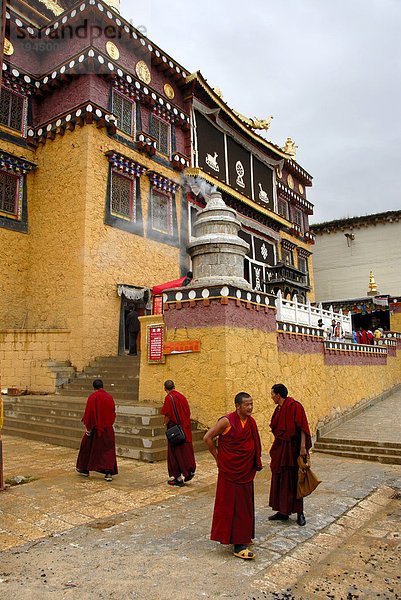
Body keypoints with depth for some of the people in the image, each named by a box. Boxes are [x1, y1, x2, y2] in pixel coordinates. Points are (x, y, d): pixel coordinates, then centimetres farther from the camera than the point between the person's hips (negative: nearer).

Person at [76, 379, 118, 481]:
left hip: (95, 427, -3)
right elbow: (113, 413, 8)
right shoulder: (109, 397, 2)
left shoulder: (92, 397, -12)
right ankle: (109, 473, -5)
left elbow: (88, 413, -14)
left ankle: (84, 469, 30)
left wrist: (87, 426, -6)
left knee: (87, 447, 17)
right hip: (108, 429, 3)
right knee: (108, 450, 5)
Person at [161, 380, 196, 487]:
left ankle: (178, 478, 10)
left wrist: (166, 424, 1)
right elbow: (188, 413, 10)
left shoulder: (169, 398, -13)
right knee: (186, 450, 16)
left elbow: (167, 415, -17)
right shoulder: (182, 397, 7)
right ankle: (190, 471, 20)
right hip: (186, 429, 6)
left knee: (175, 453, 4)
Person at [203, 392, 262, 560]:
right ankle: (238, 545, 7)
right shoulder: (227, 421, -18)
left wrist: (254, 465, 17)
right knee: (231, 505, -1)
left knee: (244, 505, 16)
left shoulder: (251, 422, 4)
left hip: (246, 471, 7)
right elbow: (207, 438, -12)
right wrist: (217, 457, -5)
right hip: (230, 471, -7)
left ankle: (243, 537, 32)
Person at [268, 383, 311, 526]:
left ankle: (300, 513, 15)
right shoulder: (278, 409, 11)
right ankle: (282, 512, 23)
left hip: (292, 448, -8)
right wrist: (276, 448, 20)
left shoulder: (294, 406, -15)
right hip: (280, 449, 8)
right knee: (279, 479, 11)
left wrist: (303, 447, -24)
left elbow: (302, 428, -18)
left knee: (293, 480, 1)